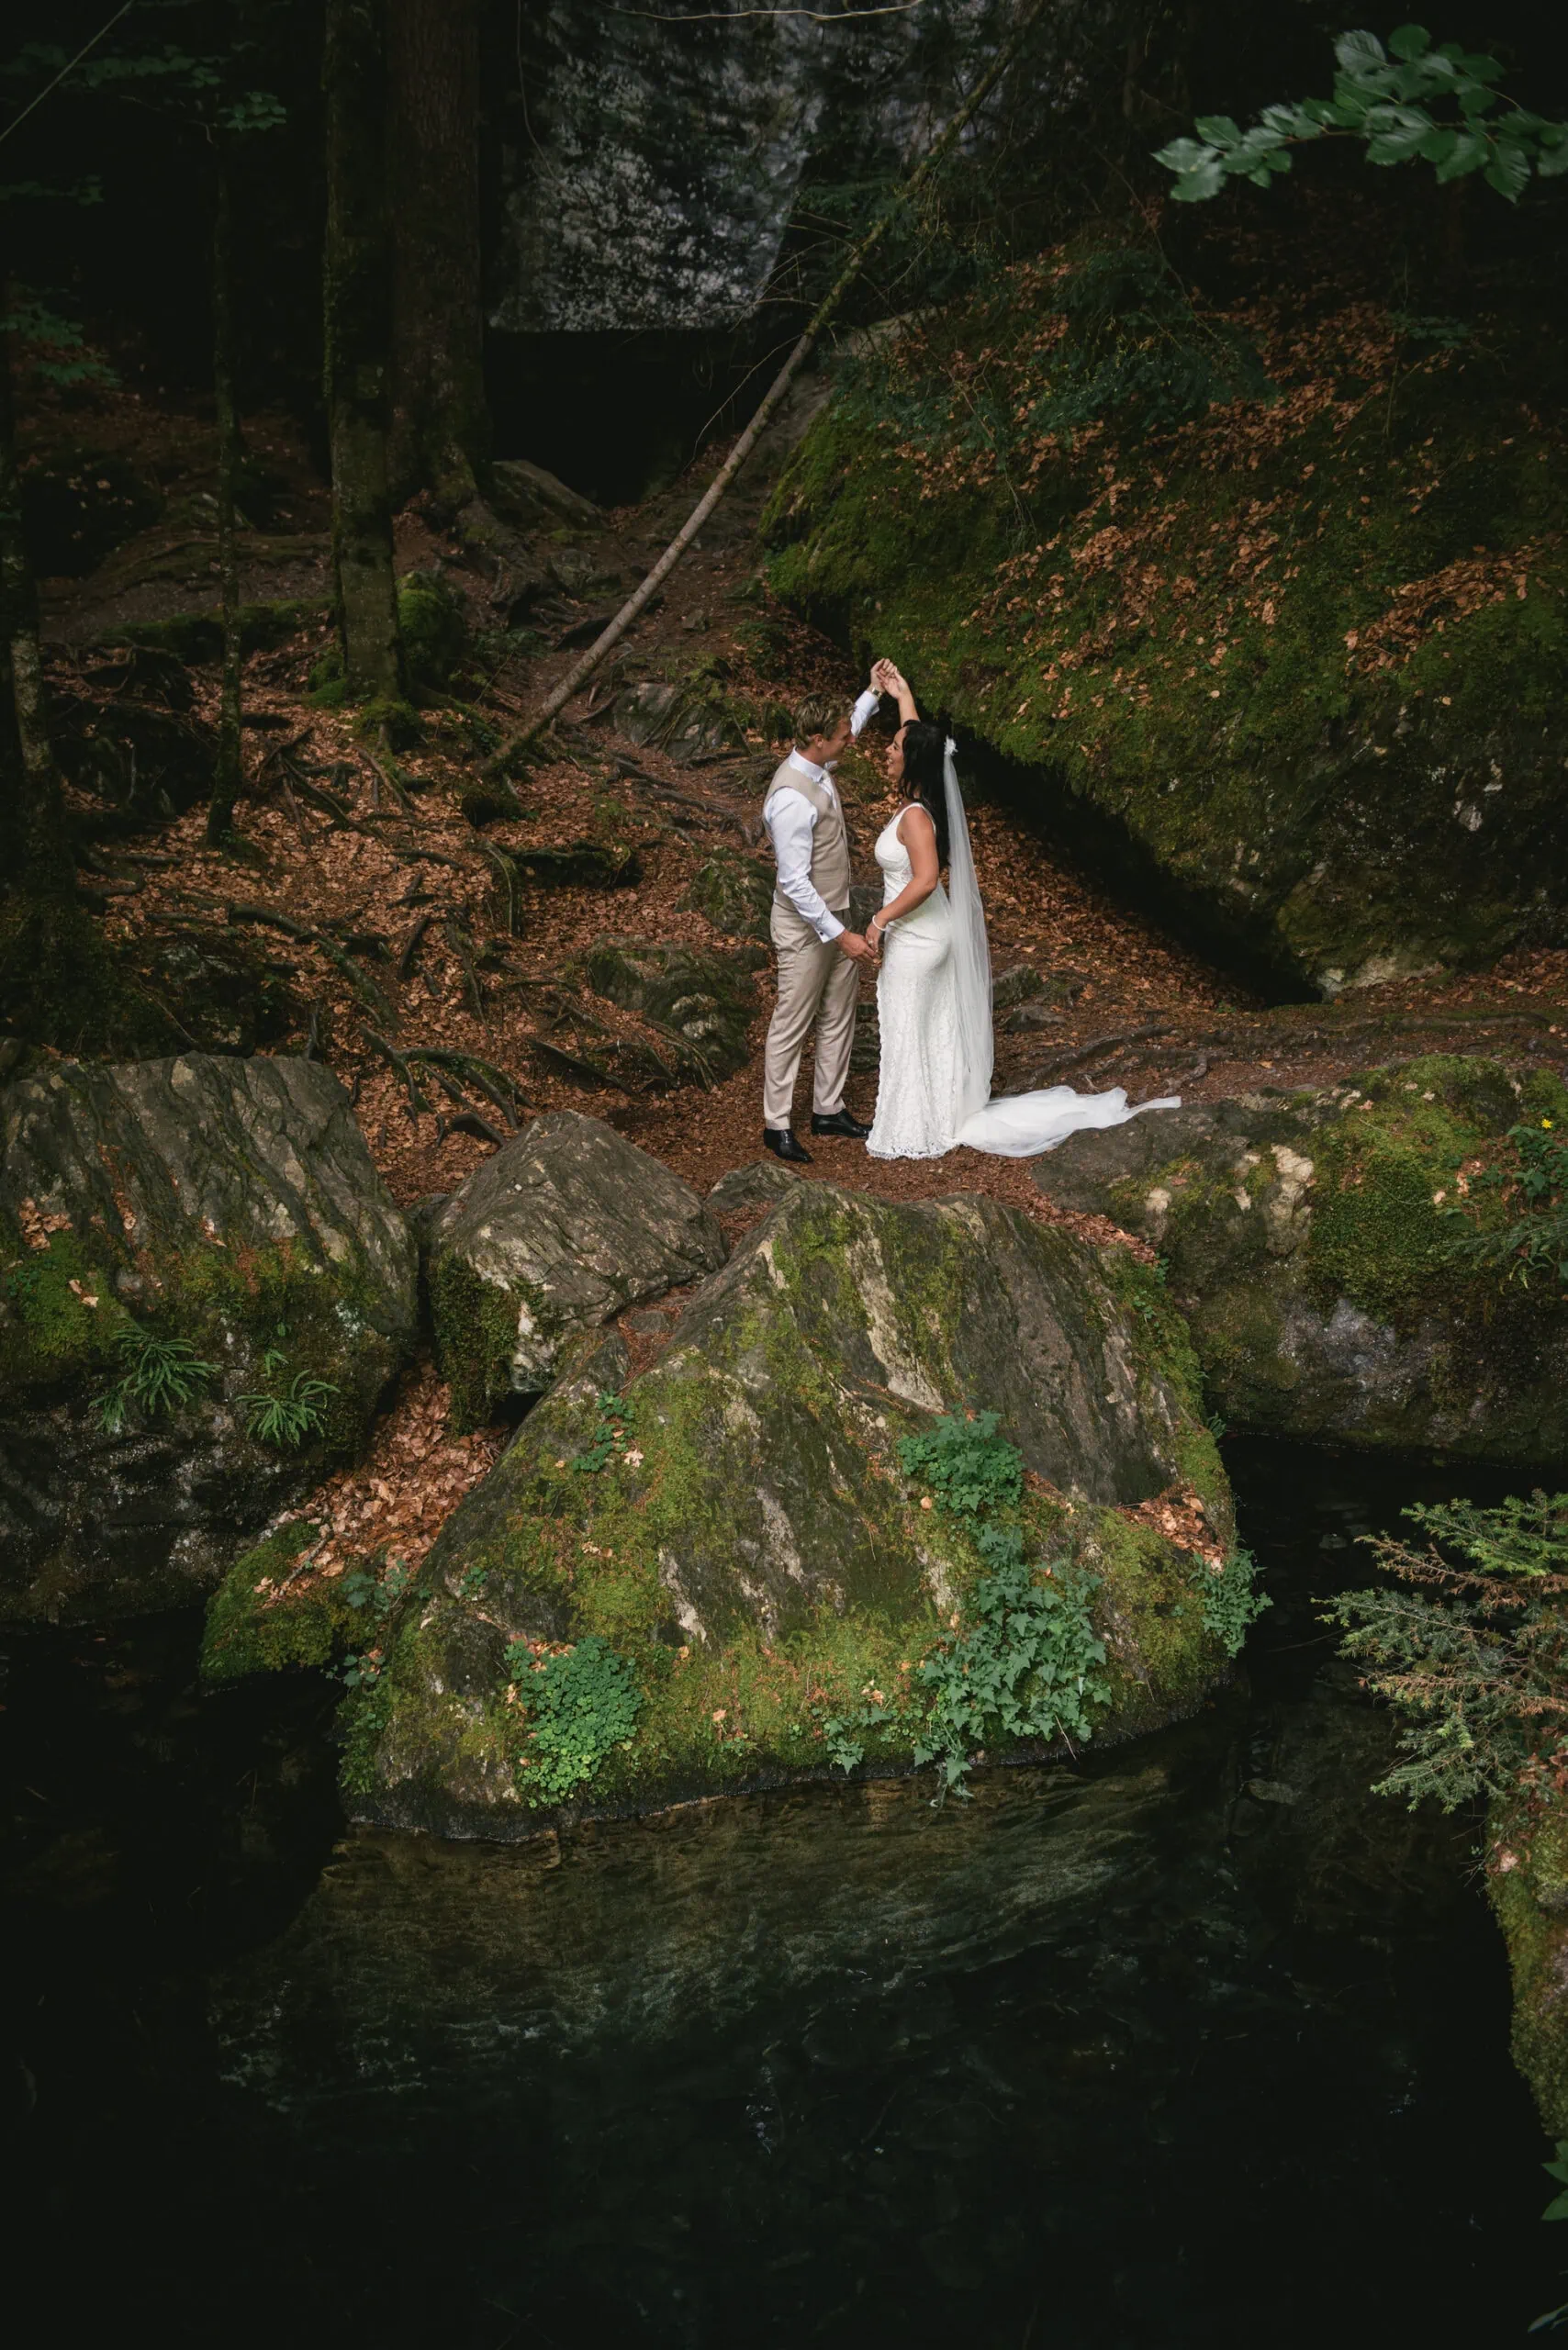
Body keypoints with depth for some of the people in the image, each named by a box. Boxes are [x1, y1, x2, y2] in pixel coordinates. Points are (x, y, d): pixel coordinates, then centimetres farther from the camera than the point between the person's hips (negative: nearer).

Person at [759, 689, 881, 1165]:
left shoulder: (818, 767, -1)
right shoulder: (791, 798, -29)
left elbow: (849, 729, 27)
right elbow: (795, 884, -28)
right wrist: (840, 935, -26)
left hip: (835, 920, 9)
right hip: (805, 930, -9)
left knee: (840, 1019, 17)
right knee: (791, 1027, 3)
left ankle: (829, 1110, 30)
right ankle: (777, 1125, 14)